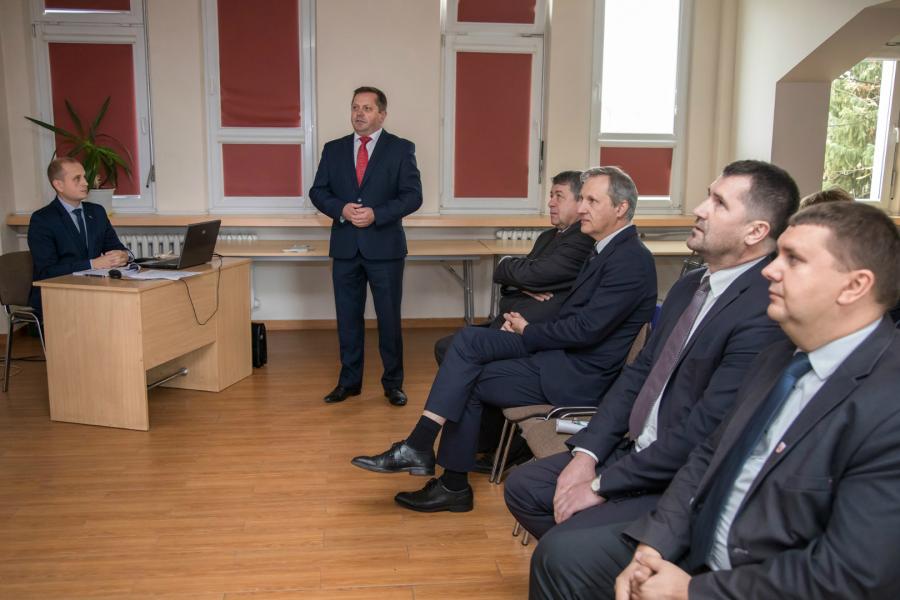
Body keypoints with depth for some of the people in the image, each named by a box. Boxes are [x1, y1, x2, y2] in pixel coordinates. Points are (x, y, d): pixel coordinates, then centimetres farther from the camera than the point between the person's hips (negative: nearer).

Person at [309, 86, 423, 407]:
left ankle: (393, 383, 18)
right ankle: (349, 381, 24)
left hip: (385, 246, -3)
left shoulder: (401, 148, 0)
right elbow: (318, 191, 7)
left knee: (389, 317, 5)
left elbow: (412, 195, -6)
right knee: (348, 317, 10)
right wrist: (341, 209, -13)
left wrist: (376, 214, -18)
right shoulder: (334, 149, 9)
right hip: (345, 246, 3)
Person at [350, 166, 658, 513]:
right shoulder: (608, 250, 15)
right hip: (561, 355, 9)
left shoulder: (631, 260, -15)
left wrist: (528, 332, -7)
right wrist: (526, 326, -1)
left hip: (577, 374, -8)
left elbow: (586, 329, -21)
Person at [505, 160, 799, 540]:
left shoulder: (764, 313, -23)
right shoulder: (689, 286, 8)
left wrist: (603, 485, -17)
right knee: (523, 486, 5)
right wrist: (587, 452, -1)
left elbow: (705, 430, -24)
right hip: (635, 451, 9)